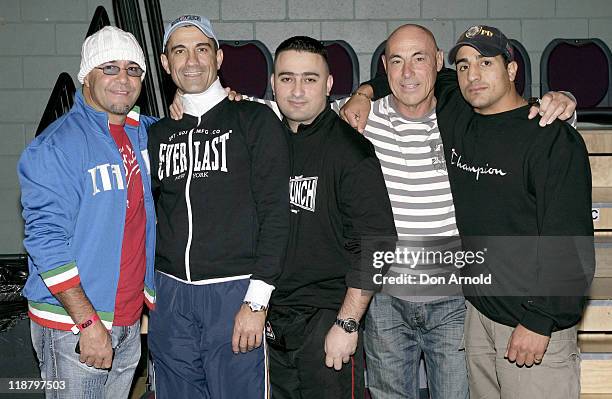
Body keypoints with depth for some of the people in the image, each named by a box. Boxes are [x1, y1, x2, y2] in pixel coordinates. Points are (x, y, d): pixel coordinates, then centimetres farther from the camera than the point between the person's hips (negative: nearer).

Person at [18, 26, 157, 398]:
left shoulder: (142, 131, 6)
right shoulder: (55, 147, -14)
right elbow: (46, 241, -18)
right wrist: (89, 322, -21)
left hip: (130, 320, 7)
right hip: (73, 326, -6)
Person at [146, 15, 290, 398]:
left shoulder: (256, 121, -2)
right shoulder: (158, 134, 12)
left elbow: (275, 213, -7)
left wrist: (256, 301, -13)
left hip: (234, 292, -4)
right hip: (169, 295, 4)